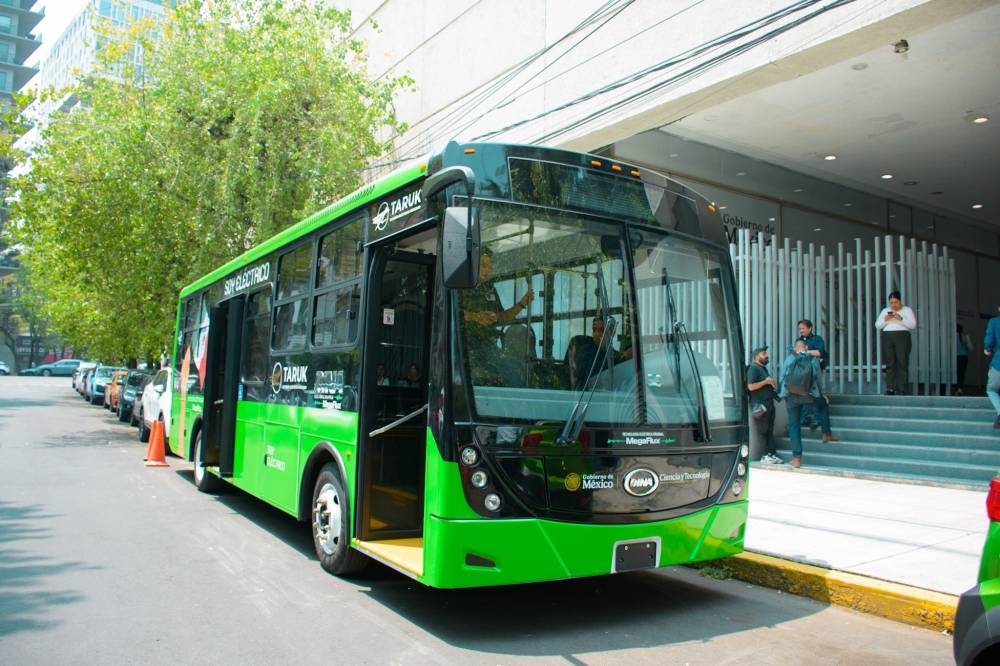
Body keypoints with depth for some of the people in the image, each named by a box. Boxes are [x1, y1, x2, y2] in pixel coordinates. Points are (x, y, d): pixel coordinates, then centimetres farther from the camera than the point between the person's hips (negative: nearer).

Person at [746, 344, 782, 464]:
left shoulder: (763, 368, 20)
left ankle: (770, 455, 12)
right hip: (759, 405, -10)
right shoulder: (753, 369, -10)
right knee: (763, 432, -6)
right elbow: (751, 387, -21)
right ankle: (767, 455, -1)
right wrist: (766, 381, -16)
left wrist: (772, 384, 14)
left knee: (769, 431, 9)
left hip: (769, 403, 10)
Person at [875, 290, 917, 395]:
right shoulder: (885, 311, 18)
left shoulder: (907, 310, 10)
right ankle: (890, 389, -4)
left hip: (902, 336, -2)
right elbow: (877, 325, 13)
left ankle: (901, 390, -8)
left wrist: (900, 319, -13)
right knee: (890, 364, -3)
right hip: (887, 338, 3)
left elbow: (913, 325, -1)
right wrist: (885, 319, -5)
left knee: (902, 364, -7)